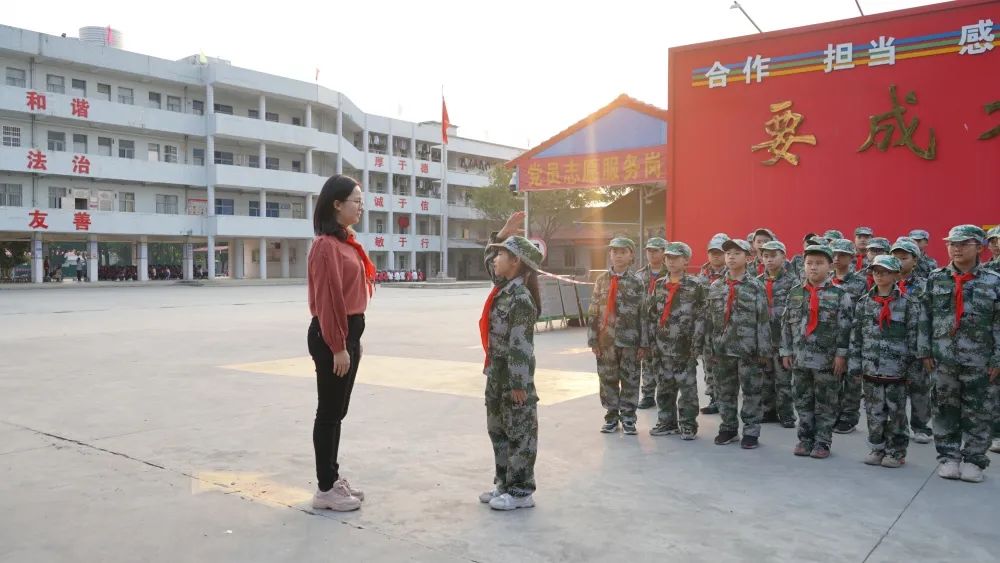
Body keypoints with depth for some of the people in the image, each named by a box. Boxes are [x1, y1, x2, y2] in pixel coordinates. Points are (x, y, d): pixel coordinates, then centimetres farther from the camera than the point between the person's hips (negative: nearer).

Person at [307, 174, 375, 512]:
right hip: (331, 336, -10)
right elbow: (327, 299, -20)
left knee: (337, 411, 16)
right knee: (329, 412, -1)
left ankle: (333, 479, 27)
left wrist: (351, 341, 17)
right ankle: (325, 489, 10)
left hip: (349, 332, 10)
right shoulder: (326, 245, -16)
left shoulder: (346, 243, 14)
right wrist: (337, 347, -20)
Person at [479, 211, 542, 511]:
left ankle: (521, 491, 12)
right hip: (497, 371, 10)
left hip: (514, 373, -10)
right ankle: (504, 483, 29)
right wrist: (504, 233, 12)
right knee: (498, 429, 17)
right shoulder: (502, 286, 7)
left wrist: (519, 384, -22)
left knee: (519, 431, 2)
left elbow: (520, 346, -22)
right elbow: (489, 257, 25)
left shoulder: (520, 299, -20)